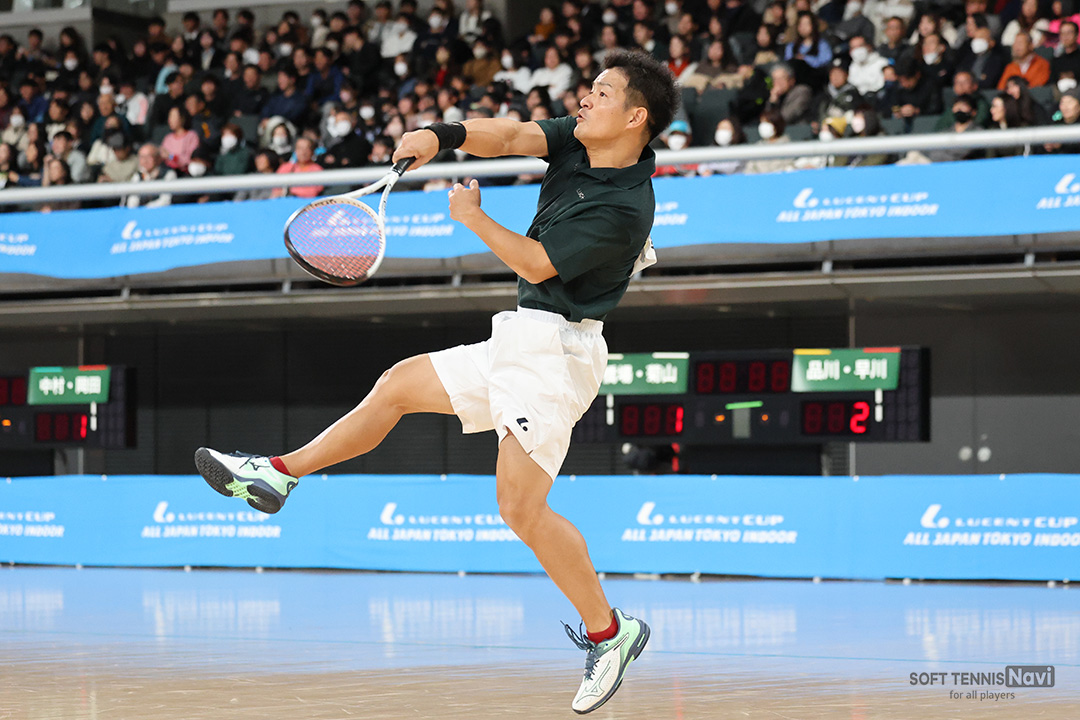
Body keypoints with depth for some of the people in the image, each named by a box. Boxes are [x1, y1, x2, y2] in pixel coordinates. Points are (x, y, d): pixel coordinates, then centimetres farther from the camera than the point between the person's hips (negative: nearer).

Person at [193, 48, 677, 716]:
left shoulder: (624, 207, -21)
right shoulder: (576, 139, 4)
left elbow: (538, 263, -17)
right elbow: (510, 136, -4)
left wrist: (473, 216, -4)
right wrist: (441, 135, -22)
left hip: (553, 351, -10)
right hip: (518, 342, 10)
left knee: (521, 505, -15)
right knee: (401, 384, 16)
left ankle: (607, 631, -3)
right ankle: (278, 473, 28)